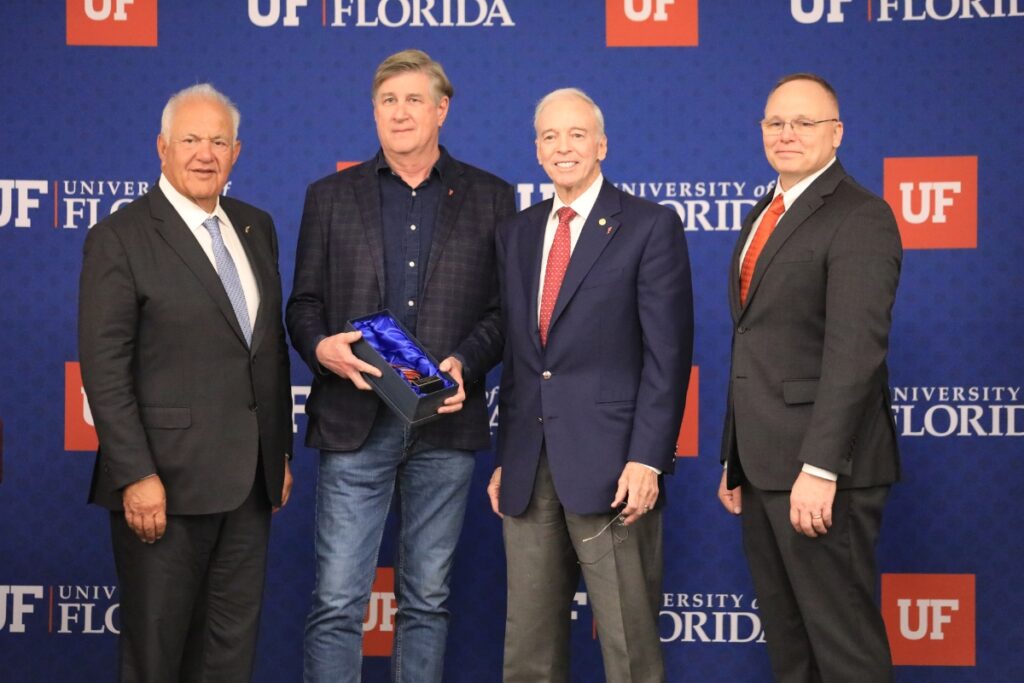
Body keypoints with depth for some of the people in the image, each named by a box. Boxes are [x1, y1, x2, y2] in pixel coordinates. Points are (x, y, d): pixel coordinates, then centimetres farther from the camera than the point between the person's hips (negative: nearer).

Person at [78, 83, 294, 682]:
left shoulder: (256, 228, 11)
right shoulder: (120, 238, -9)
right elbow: (104, 370, -13)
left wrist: (281, 453, 14)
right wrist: (136, 476, -17)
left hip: (249, 482, 6)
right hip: (167, 482, -6)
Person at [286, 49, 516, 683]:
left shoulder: (490, 197, 8)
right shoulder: (331, 196, 9)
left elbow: (504, 310, 6)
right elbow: (304, 303, 8)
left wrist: (464, 363, -12)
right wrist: (321, 347, -13)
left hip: (445, 421, 1)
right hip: (355, 422, 0)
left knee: (428, 599, 9)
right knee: (337, 600, -3)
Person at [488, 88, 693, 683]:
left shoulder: (650, 226, -3)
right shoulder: (516, 234, 15)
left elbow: (668, 353, -8)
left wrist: (647, 459, -15)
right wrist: (504, 457, 12)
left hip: (610, 466, -5)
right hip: (529, 471, 6)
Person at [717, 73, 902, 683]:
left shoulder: (859, 217, -11)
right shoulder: (764, 216, 18)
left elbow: (856, 351, -20)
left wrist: (819, 469, -25)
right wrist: (735, 458, 17)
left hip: (820, 470, -9)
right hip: (762, 466, 9)